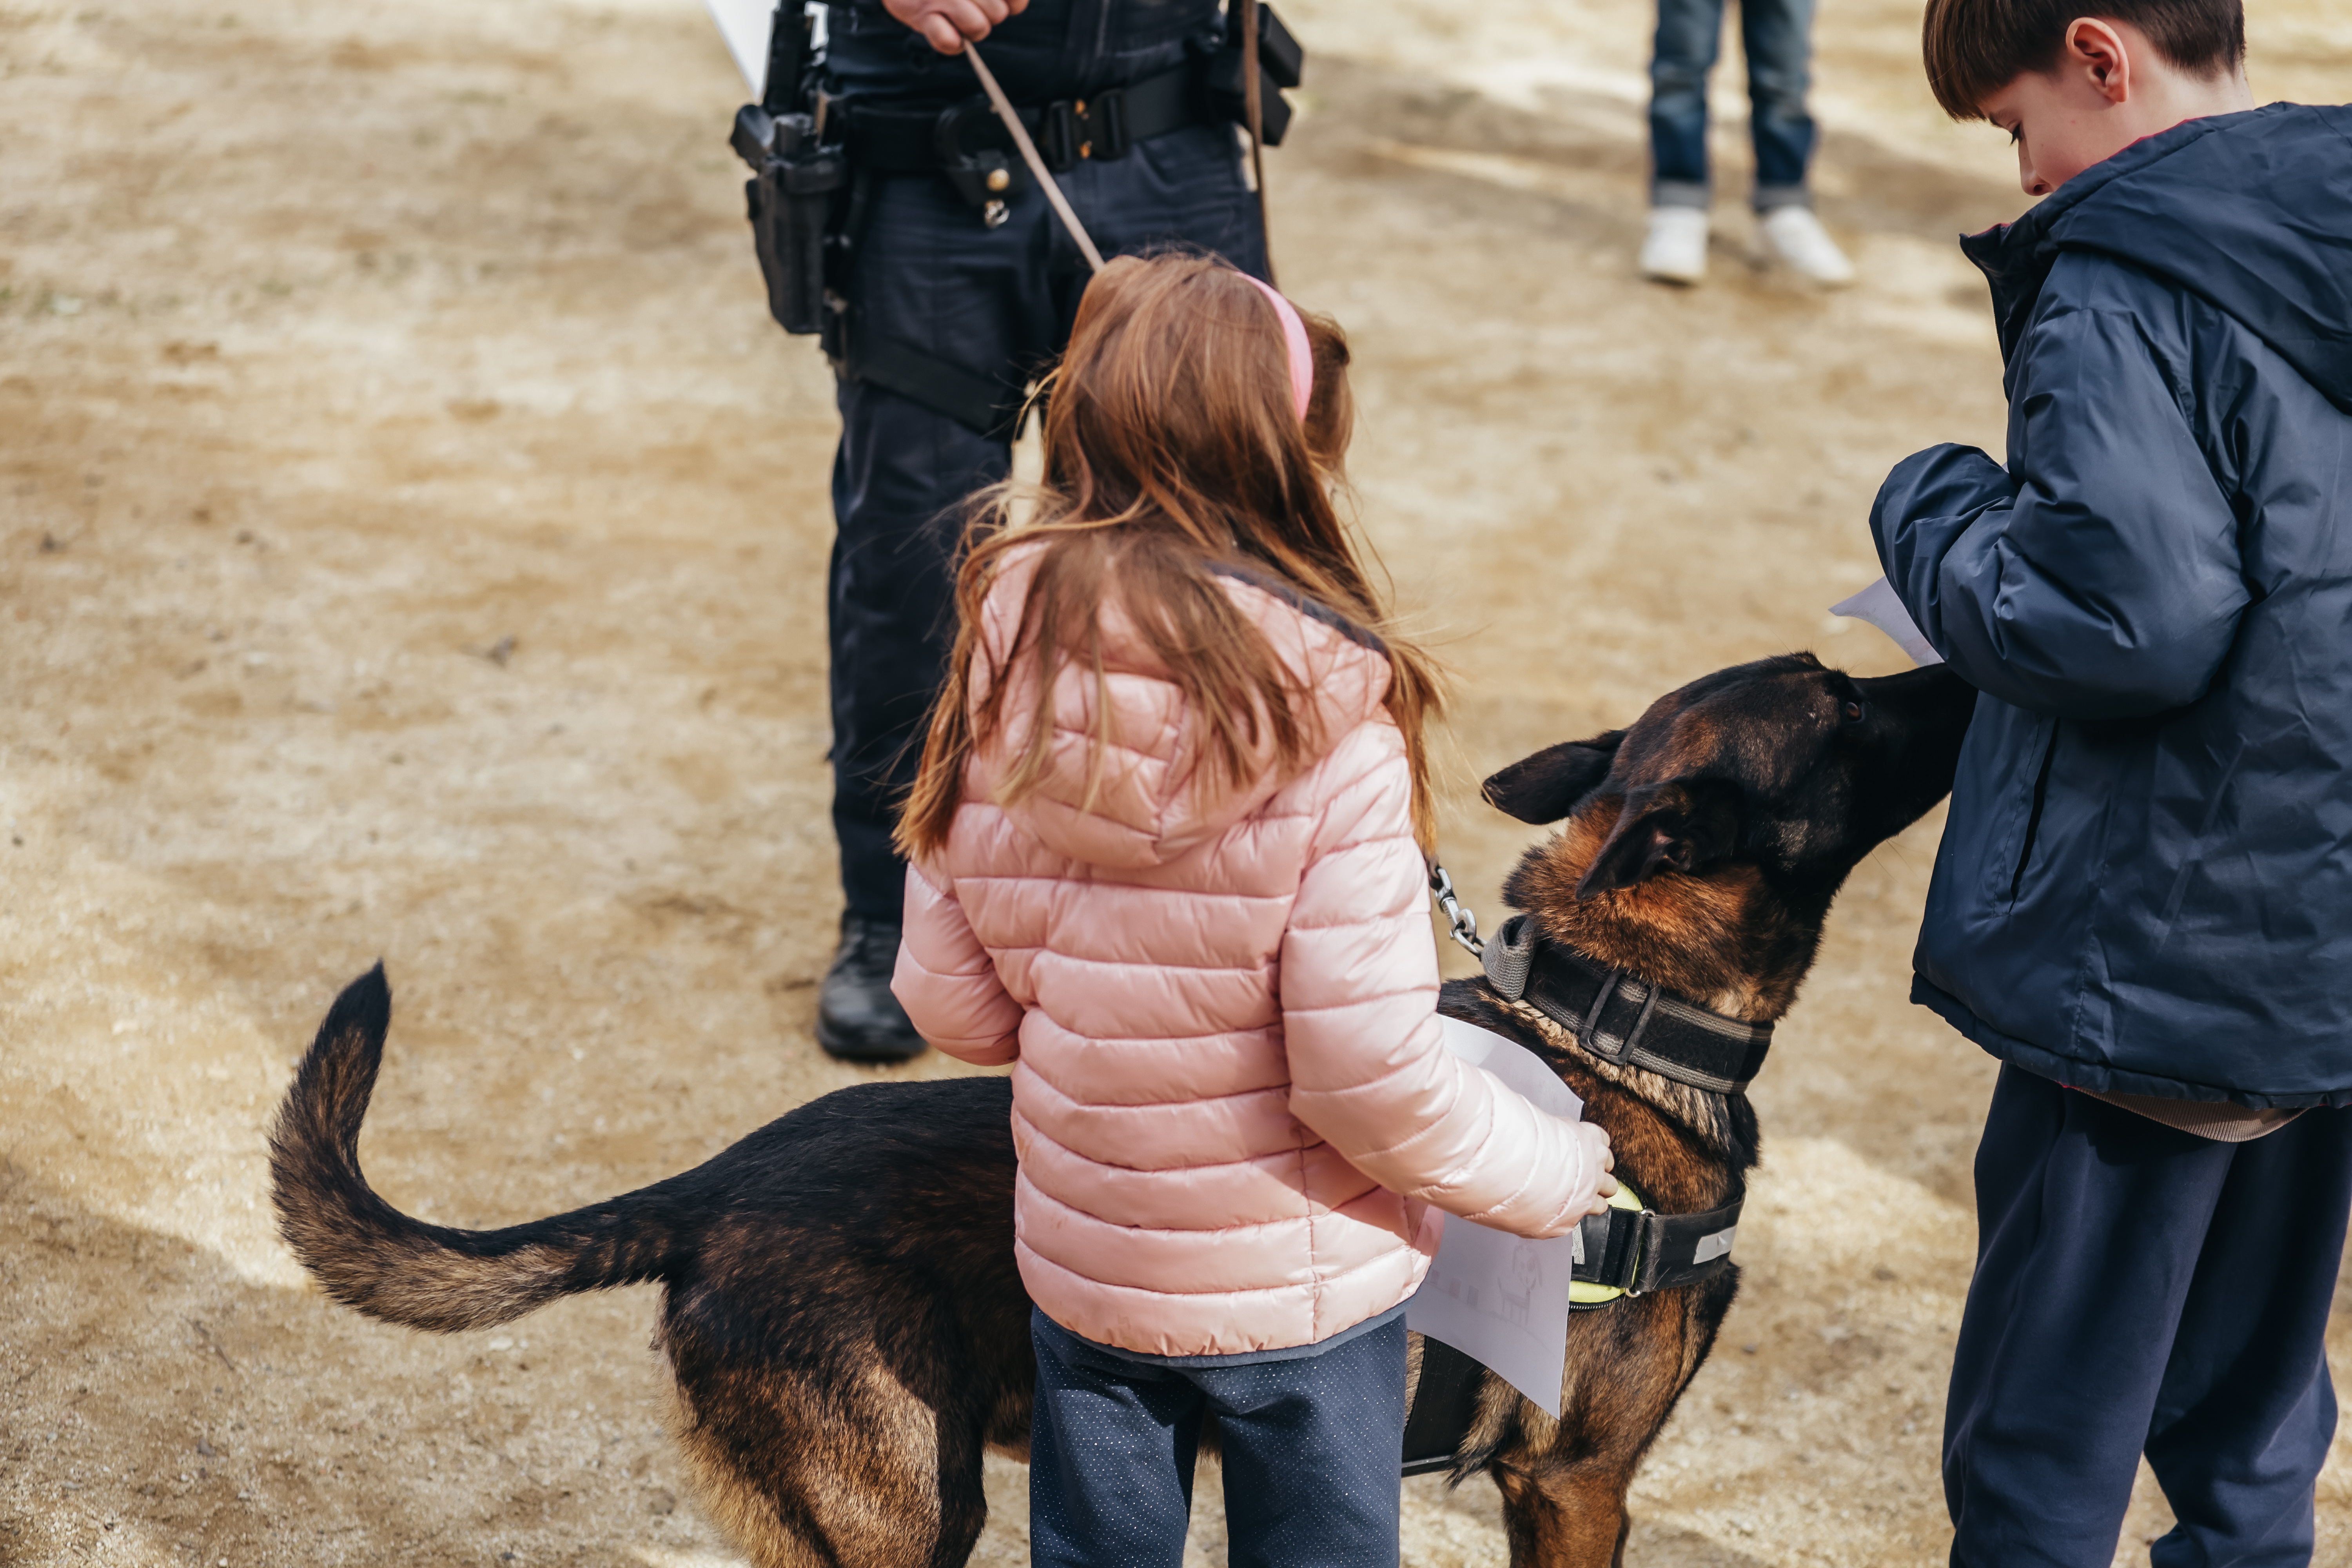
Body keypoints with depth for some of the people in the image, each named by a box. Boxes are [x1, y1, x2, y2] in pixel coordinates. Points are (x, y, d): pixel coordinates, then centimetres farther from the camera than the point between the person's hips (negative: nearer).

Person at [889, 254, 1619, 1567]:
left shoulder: (1002, 670, -12)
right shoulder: (1329, 730, -25)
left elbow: (950, 1005, -4)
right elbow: (1373, 1076, -23)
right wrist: (1559, 1173, -6)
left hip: (1081, 1265, 3)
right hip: (1300, 1289, -3)